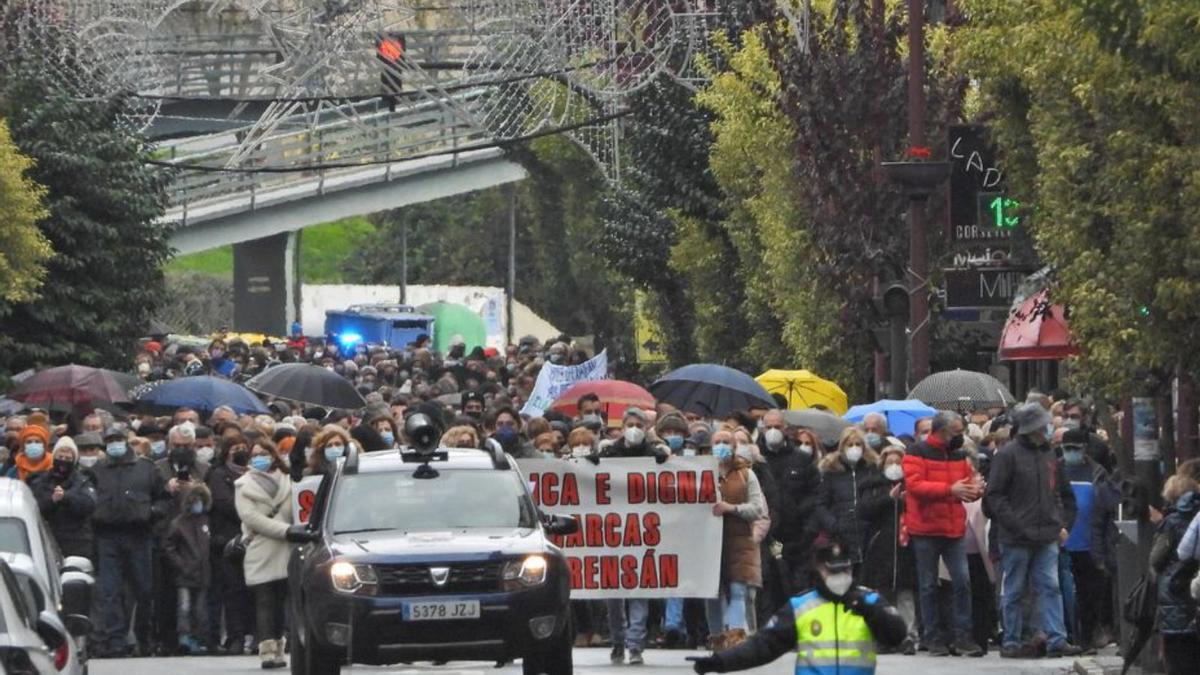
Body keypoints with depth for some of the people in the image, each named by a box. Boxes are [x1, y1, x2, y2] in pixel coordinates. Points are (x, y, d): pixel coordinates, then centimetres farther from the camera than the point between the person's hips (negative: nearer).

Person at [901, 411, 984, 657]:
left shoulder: (958, 454, 12)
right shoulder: (918, 453, -7)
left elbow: (969, 479, 16)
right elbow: (915, 485, -19)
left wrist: (975, 489, -10)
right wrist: (950, 490, -26)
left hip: (954, 529, 5)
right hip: (925, 530, -5)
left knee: (962, 581, -4)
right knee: (928, 585, 3)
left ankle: (961, 636, 1)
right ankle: (933, 637, 10)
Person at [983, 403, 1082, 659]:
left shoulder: (1049, 455, 13)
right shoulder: (1008, 455, -6)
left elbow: (1064, 494, 22)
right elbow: (994, 496, -9)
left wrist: (1064, 525, 11)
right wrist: (1015, 524, -16)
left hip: (1047, 539, 5)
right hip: (1016, 538, -5)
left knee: (1051, 587, -1)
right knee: (1013, 592, 3)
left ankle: (1056, 640, -2)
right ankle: (1011, 642, 10)